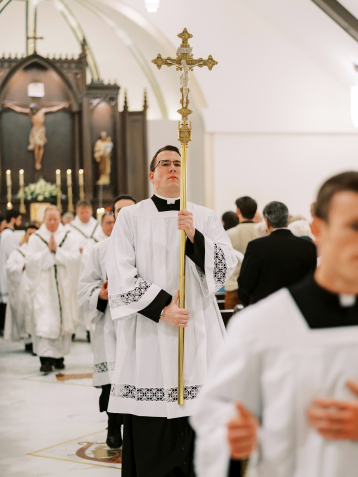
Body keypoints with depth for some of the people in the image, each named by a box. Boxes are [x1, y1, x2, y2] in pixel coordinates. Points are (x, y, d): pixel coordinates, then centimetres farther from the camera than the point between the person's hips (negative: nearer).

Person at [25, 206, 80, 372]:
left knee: (63, 320, 3)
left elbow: (75, 258, -5)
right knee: (44, 322, -12)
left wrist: (57, 250, -13)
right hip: (43, 287, -2)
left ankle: (59, 356, 14)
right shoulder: (35, 238, 5)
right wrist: (48, 251, -14)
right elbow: (30, 260, -6)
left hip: (64, 286, 2)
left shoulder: (69, 237, 8)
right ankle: (46, 359, -17)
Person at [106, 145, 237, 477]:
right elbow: (120, 277, -3)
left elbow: (225, 266, 0)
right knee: (149, 434, -1)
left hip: (196, 334, 1)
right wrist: (161, 308, -11)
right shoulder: (130, 218, 5)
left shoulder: (205, 218, 10)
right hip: (147, 334, -1)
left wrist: (194, 237, -14)